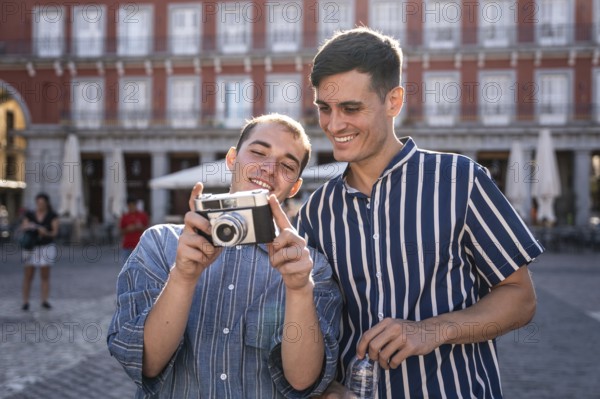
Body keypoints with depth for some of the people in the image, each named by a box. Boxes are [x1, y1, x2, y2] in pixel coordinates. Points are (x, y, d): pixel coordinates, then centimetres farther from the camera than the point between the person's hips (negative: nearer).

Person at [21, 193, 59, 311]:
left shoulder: (52, 216, -2)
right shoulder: (29, 214, 2)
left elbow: (55, 232, -7)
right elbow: (22, 228, -4)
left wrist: (46, 233, -29)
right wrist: (27, 226, -27)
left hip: (46, 248, -1)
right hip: (31, 248, 1)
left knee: (45, 275, 1)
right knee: (28, 276, 0)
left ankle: (45, 301, 8)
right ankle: (25, 302, 6)